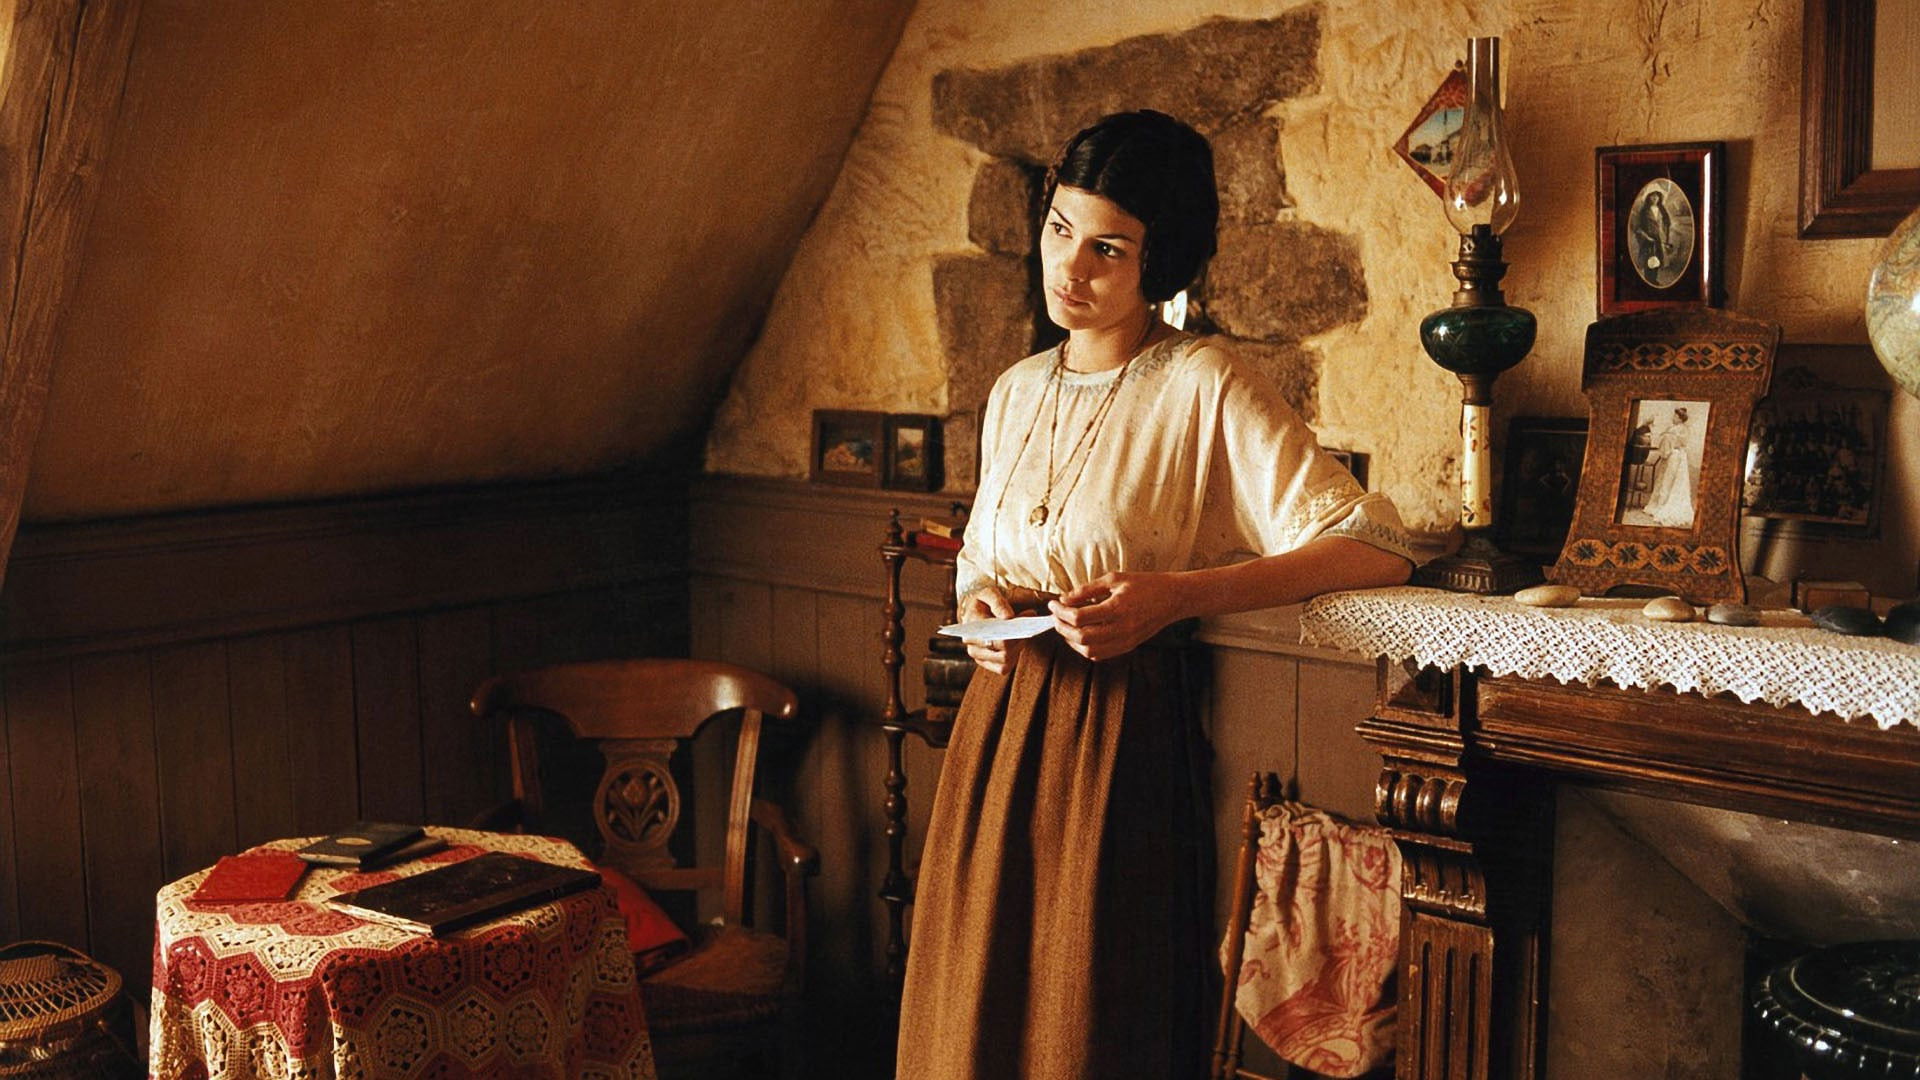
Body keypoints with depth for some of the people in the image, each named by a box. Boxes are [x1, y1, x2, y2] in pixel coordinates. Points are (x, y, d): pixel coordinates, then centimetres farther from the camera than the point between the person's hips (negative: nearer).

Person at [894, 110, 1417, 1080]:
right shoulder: (1015, 392, 10)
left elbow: (1375, 548, -17)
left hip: (1121, 736, -6)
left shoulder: (1204, 387, -9)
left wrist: (1178, 594, -24)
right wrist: (979, 608, 0)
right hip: (996, 725, 6)